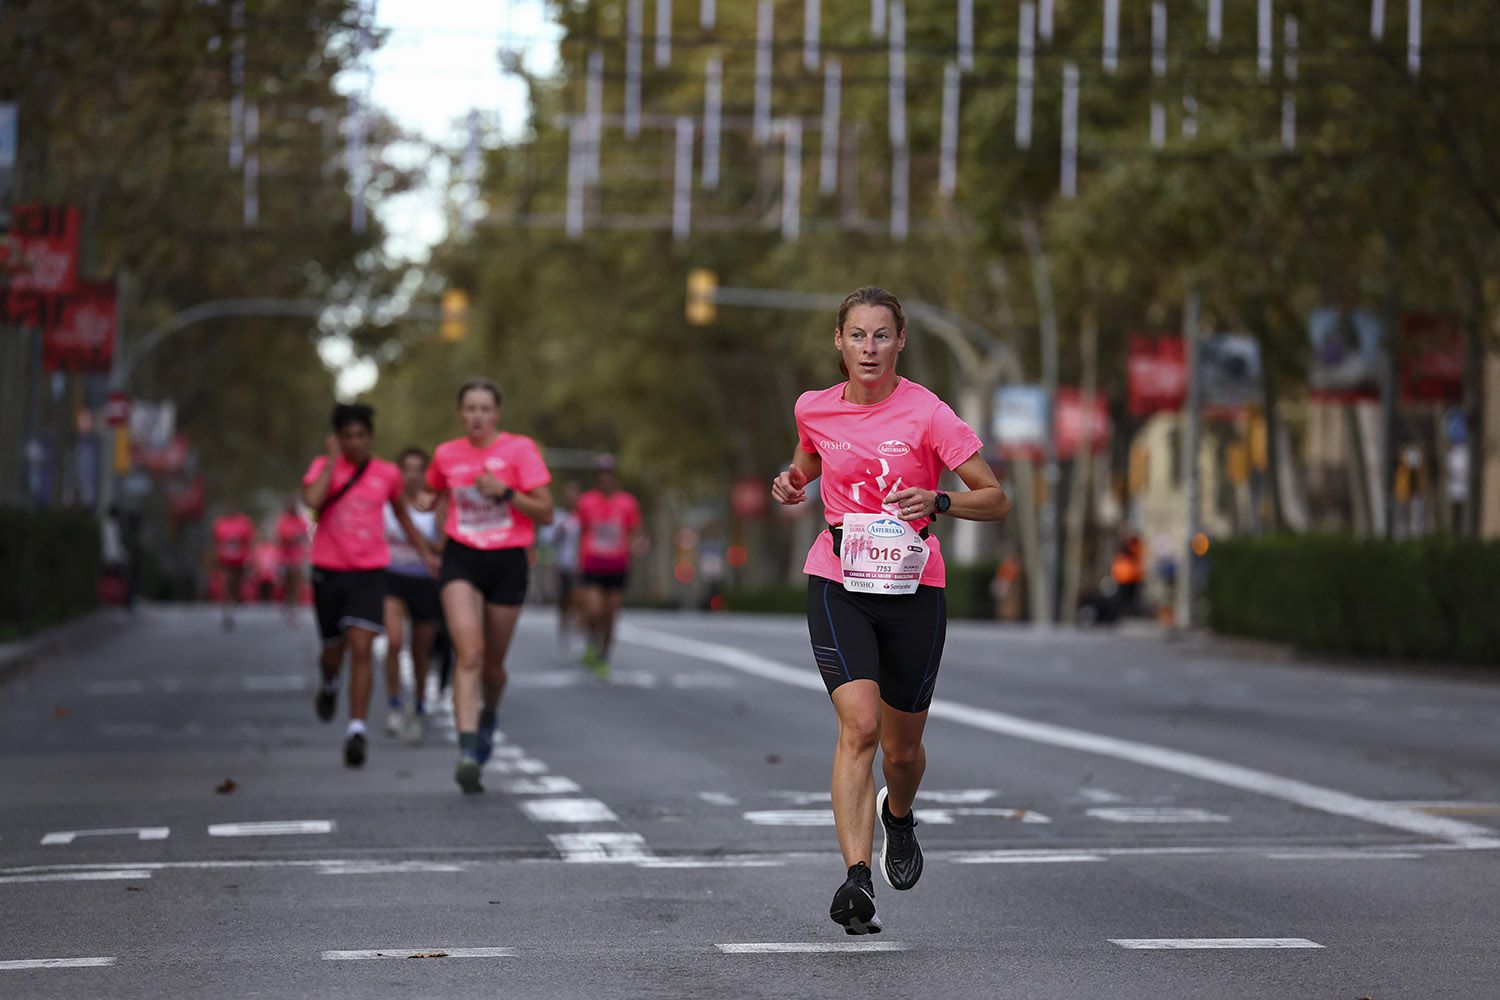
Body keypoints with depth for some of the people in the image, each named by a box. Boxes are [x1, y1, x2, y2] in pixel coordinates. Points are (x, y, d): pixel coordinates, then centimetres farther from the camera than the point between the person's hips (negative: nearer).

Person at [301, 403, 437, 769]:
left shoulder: (387, 474, 3)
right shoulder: (324, 466, -2)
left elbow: (403, 516, 19)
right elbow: (311, 499, -23)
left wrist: (426, 553, 19)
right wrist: (333, 459, -15)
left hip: (370, 573, 0)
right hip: (329, 571, 0)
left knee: (361, 650, -14)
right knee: (334, 649, 13)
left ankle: (357, 730, -14)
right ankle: (329, 685, 49)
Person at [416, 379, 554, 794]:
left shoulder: (520, 449, -4)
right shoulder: (446, 455, 5)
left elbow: (546, 513, -7)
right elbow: (432, 490, 27)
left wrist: (505, 492, -21)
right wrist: (426, 500, 3)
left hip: (507, 561, 0)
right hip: (461, 559, 0)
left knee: (492, 663, 10)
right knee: (469, 652, -19)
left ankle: (489, 714, 46)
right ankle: (468, 752, -27)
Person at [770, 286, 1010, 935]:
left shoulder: (926, 412, -9)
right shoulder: (815, 409, 1)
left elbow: (996, 499, -8)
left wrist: (938, 502, -25)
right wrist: (792, 483, 2)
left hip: (913, 589, 0)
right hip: (838, 585, 0)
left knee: (902, 748, 11)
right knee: (859, 724, -21)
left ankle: (898, 818, 47)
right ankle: (856, 880, -25)